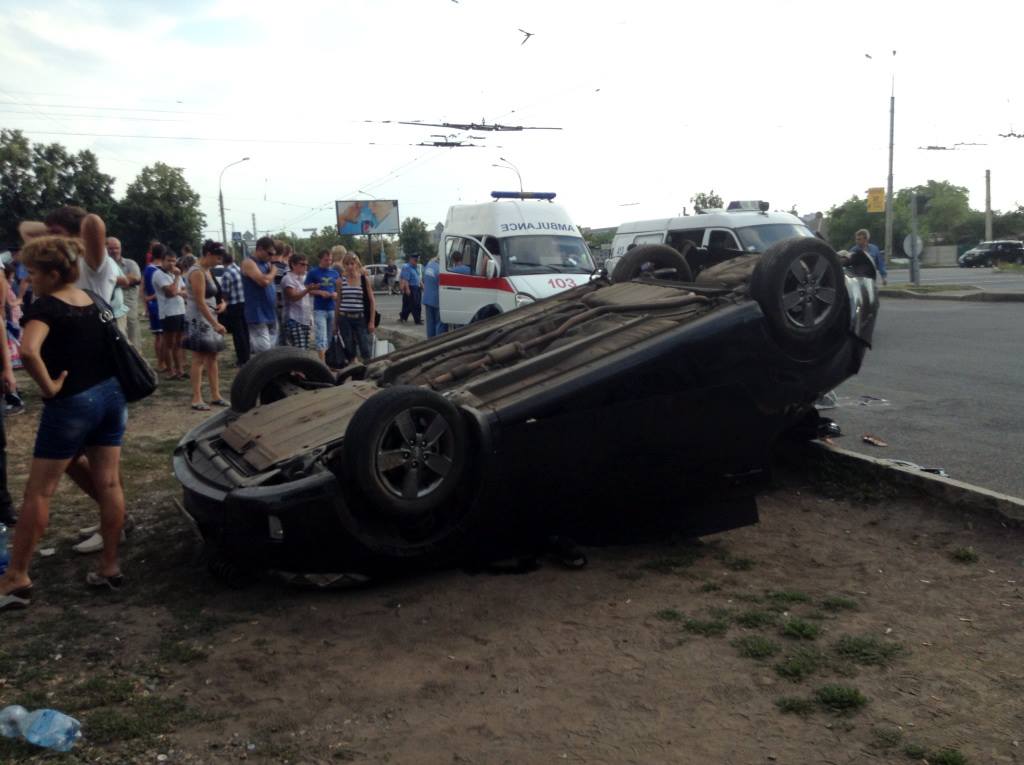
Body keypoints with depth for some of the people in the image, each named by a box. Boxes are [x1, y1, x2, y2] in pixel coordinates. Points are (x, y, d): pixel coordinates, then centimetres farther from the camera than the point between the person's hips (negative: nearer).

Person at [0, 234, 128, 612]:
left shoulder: (46, 306, -13)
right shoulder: (94, 300, 7)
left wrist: (49, 387, -20)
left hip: (71, 404, -7)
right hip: (110, 395, 7)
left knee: (38, 492, 3)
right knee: (108, 484, 9)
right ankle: (110, 567, 16)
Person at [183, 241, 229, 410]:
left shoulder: (206, 270, 13)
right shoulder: (197, 272, -17)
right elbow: (200, 302, -22)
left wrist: (221, 302, 1)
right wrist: (215, 324, -25)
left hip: (209, 318, 9)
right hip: (198, 319, -9)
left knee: (212, 358, 10)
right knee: (199, 359, -7)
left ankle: (215, 395, 15)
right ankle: (197, 399, -4)